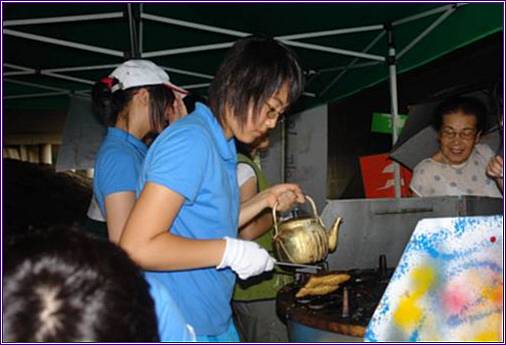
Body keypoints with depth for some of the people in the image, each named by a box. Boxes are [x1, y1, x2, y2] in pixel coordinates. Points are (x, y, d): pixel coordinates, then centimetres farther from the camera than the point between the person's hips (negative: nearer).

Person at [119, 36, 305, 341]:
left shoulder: (221, 146, 7)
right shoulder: (191, 141, -21)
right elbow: (137, 247, -27)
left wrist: (265, 199, 9)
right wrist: (230, 251, -21)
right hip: (180, 327, -9)